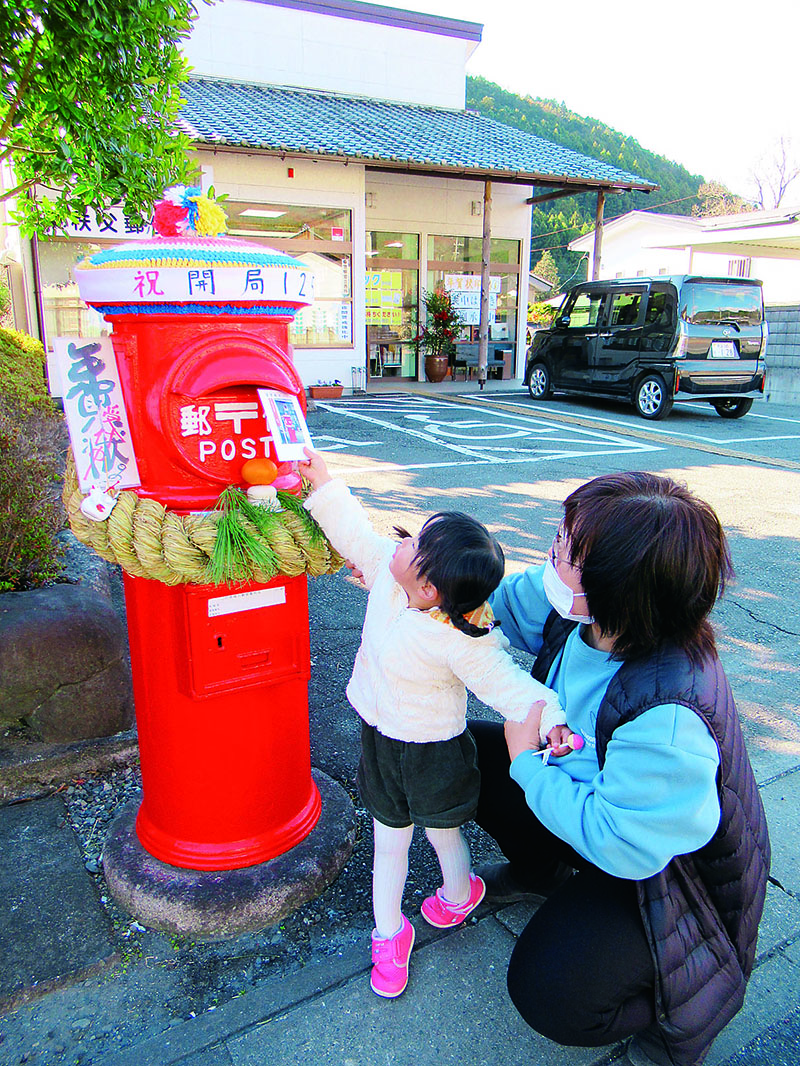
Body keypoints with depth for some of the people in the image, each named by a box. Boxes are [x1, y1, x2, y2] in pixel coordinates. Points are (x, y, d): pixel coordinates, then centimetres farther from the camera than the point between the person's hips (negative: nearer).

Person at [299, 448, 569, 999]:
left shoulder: (460, 643, -35)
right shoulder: (387, 570, -18)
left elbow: (505, 681, -33)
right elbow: (356, 534, -6)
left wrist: (543, 712, -49)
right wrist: (325, 484, -6)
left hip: (431, 752, -5)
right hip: (379, 740, 5)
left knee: (444, 832, 24)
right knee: (389, 839, 21)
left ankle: (459, 893, 55)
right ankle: (389, 933, 41)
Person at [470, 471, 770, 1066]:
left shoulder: (668, 717, -42)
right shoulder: (580, 606, -20)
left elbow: (622, 846, -35)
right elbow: (497, 598, -1)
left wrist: (527, 762, -25)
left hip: (662, 870, -7)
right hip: (595, 802, 8)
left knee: (549, 995, -18)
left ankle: (688, 1004, 12)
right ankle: (545, 871, 29)